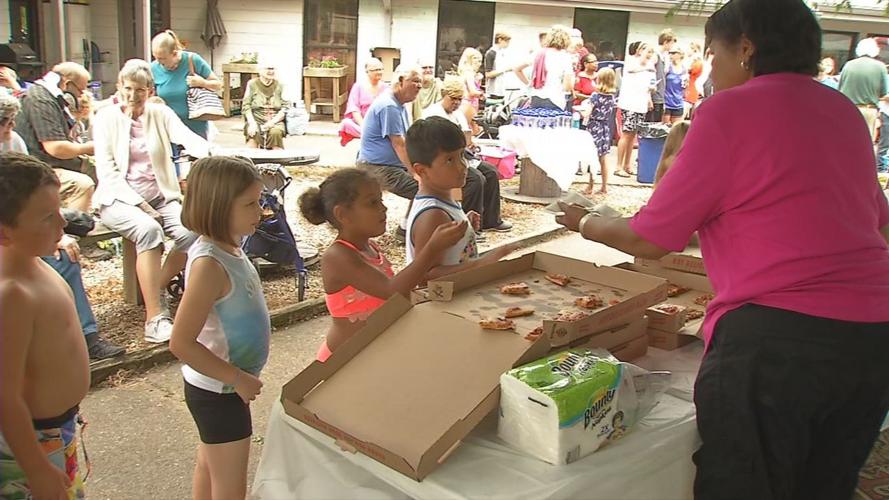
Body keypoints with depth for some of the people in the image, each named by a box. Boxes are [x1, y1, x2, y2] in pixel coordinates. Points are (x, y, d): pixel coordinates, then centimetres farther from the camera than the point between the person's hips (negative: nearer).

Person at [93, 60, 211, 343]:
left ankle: (157, 288, 1)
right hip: (119, 198, -3)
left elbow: (187, 137, -11)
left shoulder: (161, 114, 8)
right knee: (149, 229, -35)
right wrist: (139, 203, -17)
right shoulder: (106, 117, 1)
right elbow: (106, 170, -6)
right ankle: (154, 318, -34)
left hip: (160, 197, 3)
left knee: (191, 232, -26)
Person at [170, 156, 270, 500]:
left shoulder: (228, 247, -3)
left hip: (217, 385, 8)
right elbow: (181, 344, -29)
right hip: (219, 390, -8)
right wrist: (238, 379, -22)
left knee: (209, 467, 26)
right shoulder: (209, 264, -29)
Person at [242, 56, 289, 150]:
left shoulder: (280, 85, 9)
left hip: (275, 121, 0)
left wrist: (272, 122, -13)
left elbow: (285, 107, 2)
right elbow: (246, 106, 3)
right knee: (253, 133, -32)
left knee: (276, 132, -33)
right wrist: (252, 123, -14)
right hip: (256, 119, 0)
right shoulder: (252, 84, 8)